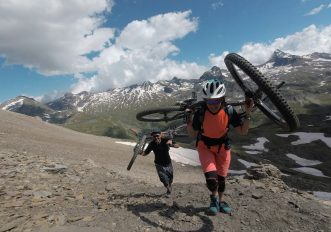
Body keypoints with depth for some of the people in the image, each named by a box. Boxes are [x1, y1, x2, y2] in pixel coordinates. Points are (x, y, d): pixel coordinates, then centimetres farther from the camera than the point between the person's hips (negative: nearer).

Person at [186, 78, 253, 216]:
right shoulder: (200, 113, -25)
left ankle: (220, 201, 41)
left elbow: (243, 132, -14)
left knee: (221, 178, 13)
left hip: (223, 147, 2)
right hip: (205, 147, -2)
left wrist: (248, 114, -26)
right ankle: (214, 197, 15)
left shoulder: (229, 111, -22)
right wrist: (188, 118, -29)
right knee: (211, 178, -18)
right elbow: (193, 134, -13)